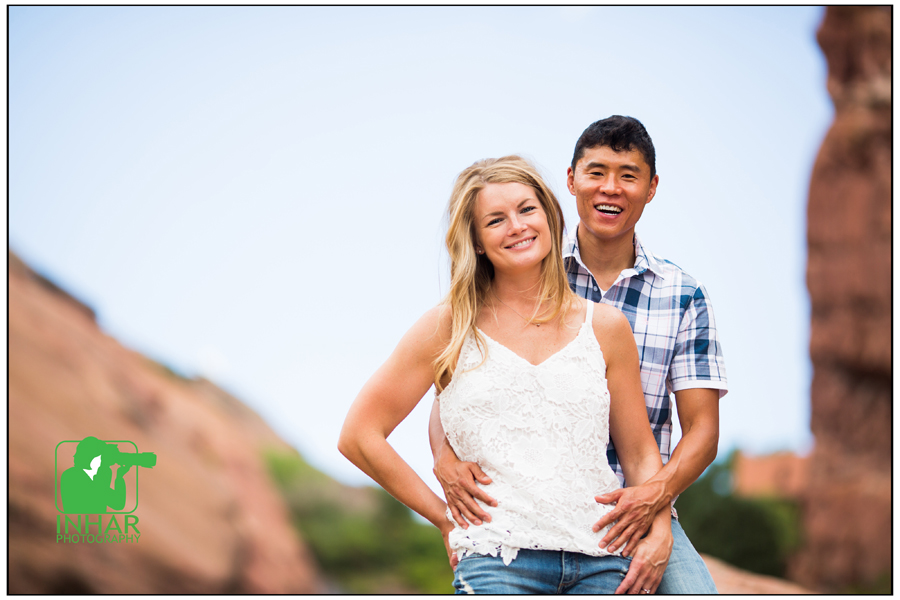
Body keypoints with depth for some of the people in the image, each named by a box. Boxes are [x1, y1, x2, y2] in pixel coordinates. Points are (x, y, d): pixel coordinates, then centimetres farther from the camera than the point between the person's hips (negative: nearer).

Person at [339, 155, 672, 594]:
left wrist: (658, 530, 0)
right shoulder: (451, 328, 5)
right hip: (500, 561, -2)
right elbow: (359, 435, 6)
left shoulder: (606, 327, 11)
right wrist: (445, 518, 6)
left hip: (604, 562, 2)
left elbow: (640, 451, 17)